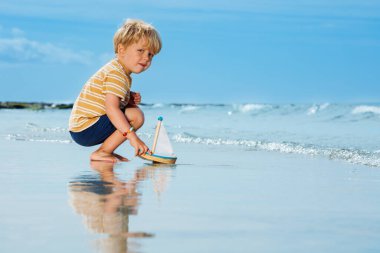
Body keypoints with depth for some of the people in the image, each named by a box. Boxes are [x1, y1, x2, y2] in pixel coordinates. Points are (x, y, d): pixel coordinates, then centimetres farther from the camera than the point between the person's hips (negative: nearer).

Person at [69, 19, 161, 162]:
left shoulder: (122, 72, 16)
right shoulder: (115, 75, -17)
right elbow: (111, 108, -28)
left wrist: (130, 99, 4)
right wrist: (132, 135, -34)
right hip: (86, 129, -10)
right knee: (136, 115, -19)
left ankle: (105, 150, 12)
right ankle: (102, 152, -13)